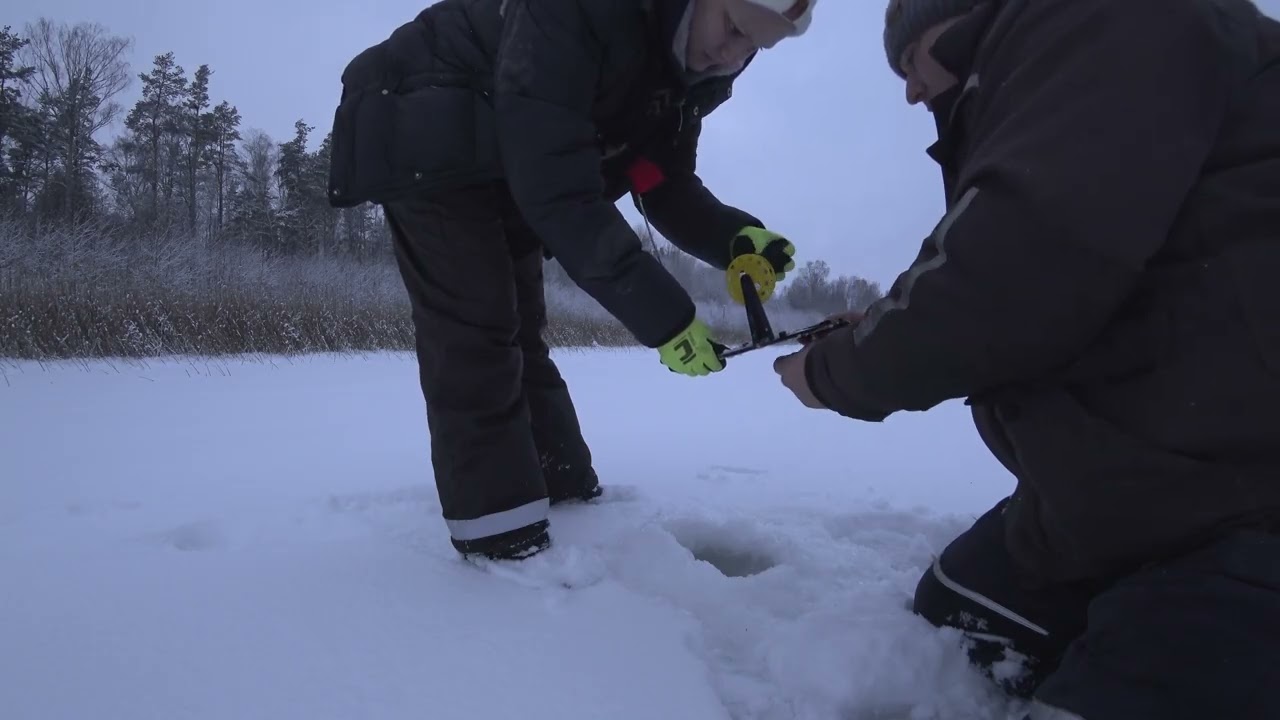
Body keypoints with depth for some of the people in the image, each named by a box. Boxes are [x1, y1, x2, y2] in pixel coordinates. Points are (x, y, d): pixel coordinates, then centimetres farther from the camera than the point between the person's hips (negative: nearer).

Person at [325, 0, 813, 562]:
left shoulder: (686, 70, -8)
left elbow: (668, 189, -3)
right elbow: (556, 188, -40)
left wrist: (736, 237, -24)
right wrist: (662, 315, -39)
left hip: (508, 172, 8)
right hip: (426, 146, -8)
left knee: (521, 337, 12)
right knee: (476, 337, -15)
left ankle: (568, 500, 22)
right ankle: (506, 545, -10)